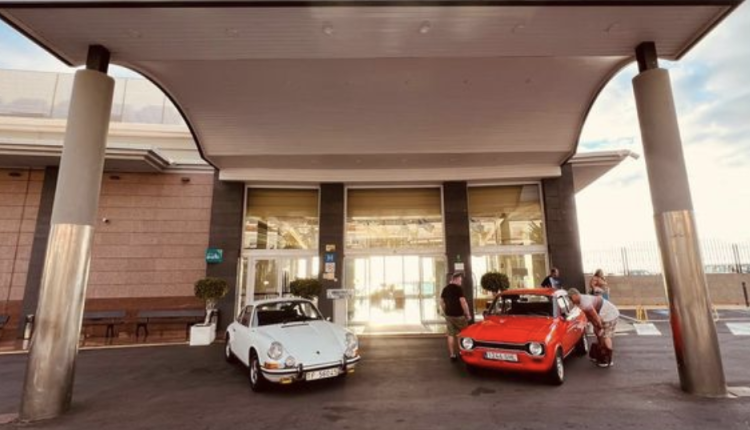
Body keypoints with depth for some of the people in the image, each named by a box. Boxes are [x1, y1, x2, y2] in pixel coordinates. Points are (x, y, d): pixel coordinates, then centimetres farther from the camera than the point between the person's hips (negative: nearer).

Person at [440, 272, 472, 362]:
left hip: (448, 315, 6)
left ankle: (452, 355, 9)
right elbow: (463, 302, -18)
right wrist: (468, 314, -9)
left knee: (451, 335, 7)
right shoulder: (458, 288, -14)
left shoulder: (445, 289, 8)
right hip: (458, 315, -6)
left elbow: (442, 302, 13)